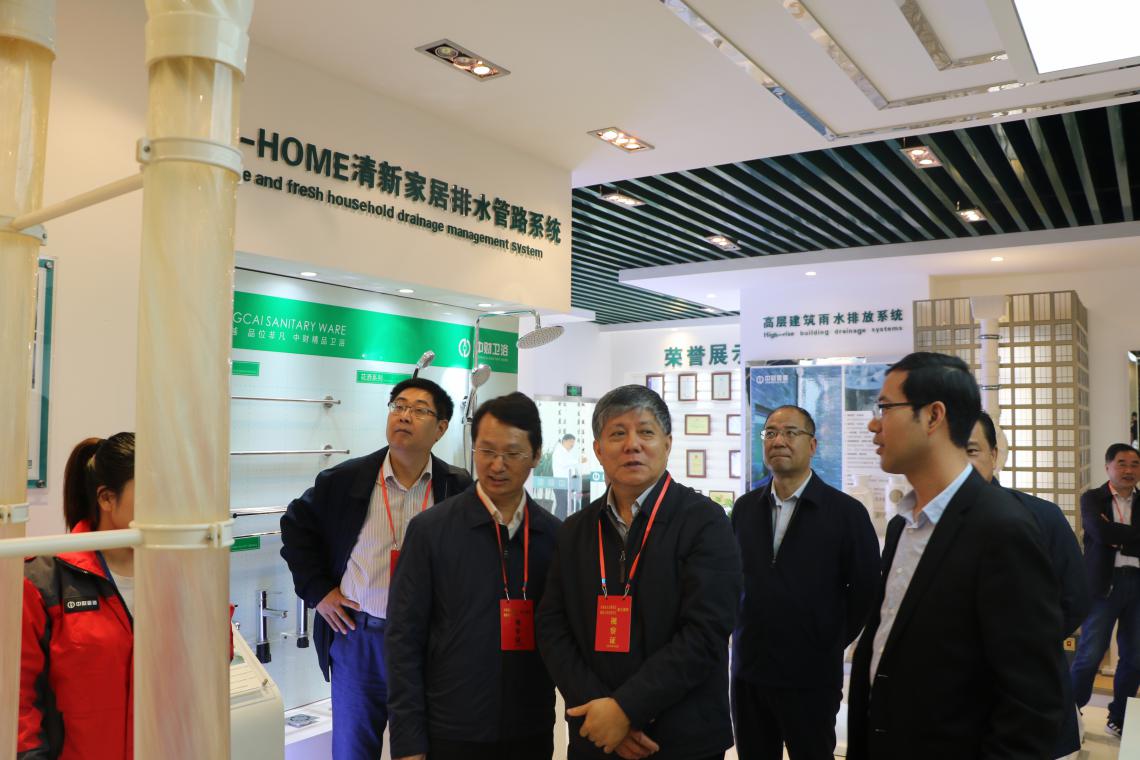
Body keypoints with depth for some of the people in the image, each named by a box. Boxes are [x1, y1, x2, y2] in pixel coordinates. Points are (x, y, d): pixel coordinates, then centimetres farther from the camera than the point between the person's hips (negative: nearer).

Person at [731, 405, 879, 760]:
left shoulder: (846, 512, -8)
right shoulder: (745, 507, 5)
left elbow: (866, 591, -4)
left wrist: (833, 644, 0)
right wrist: (741, 629, 7)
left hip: (810, 677, -3)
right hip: (747, 671, 4)